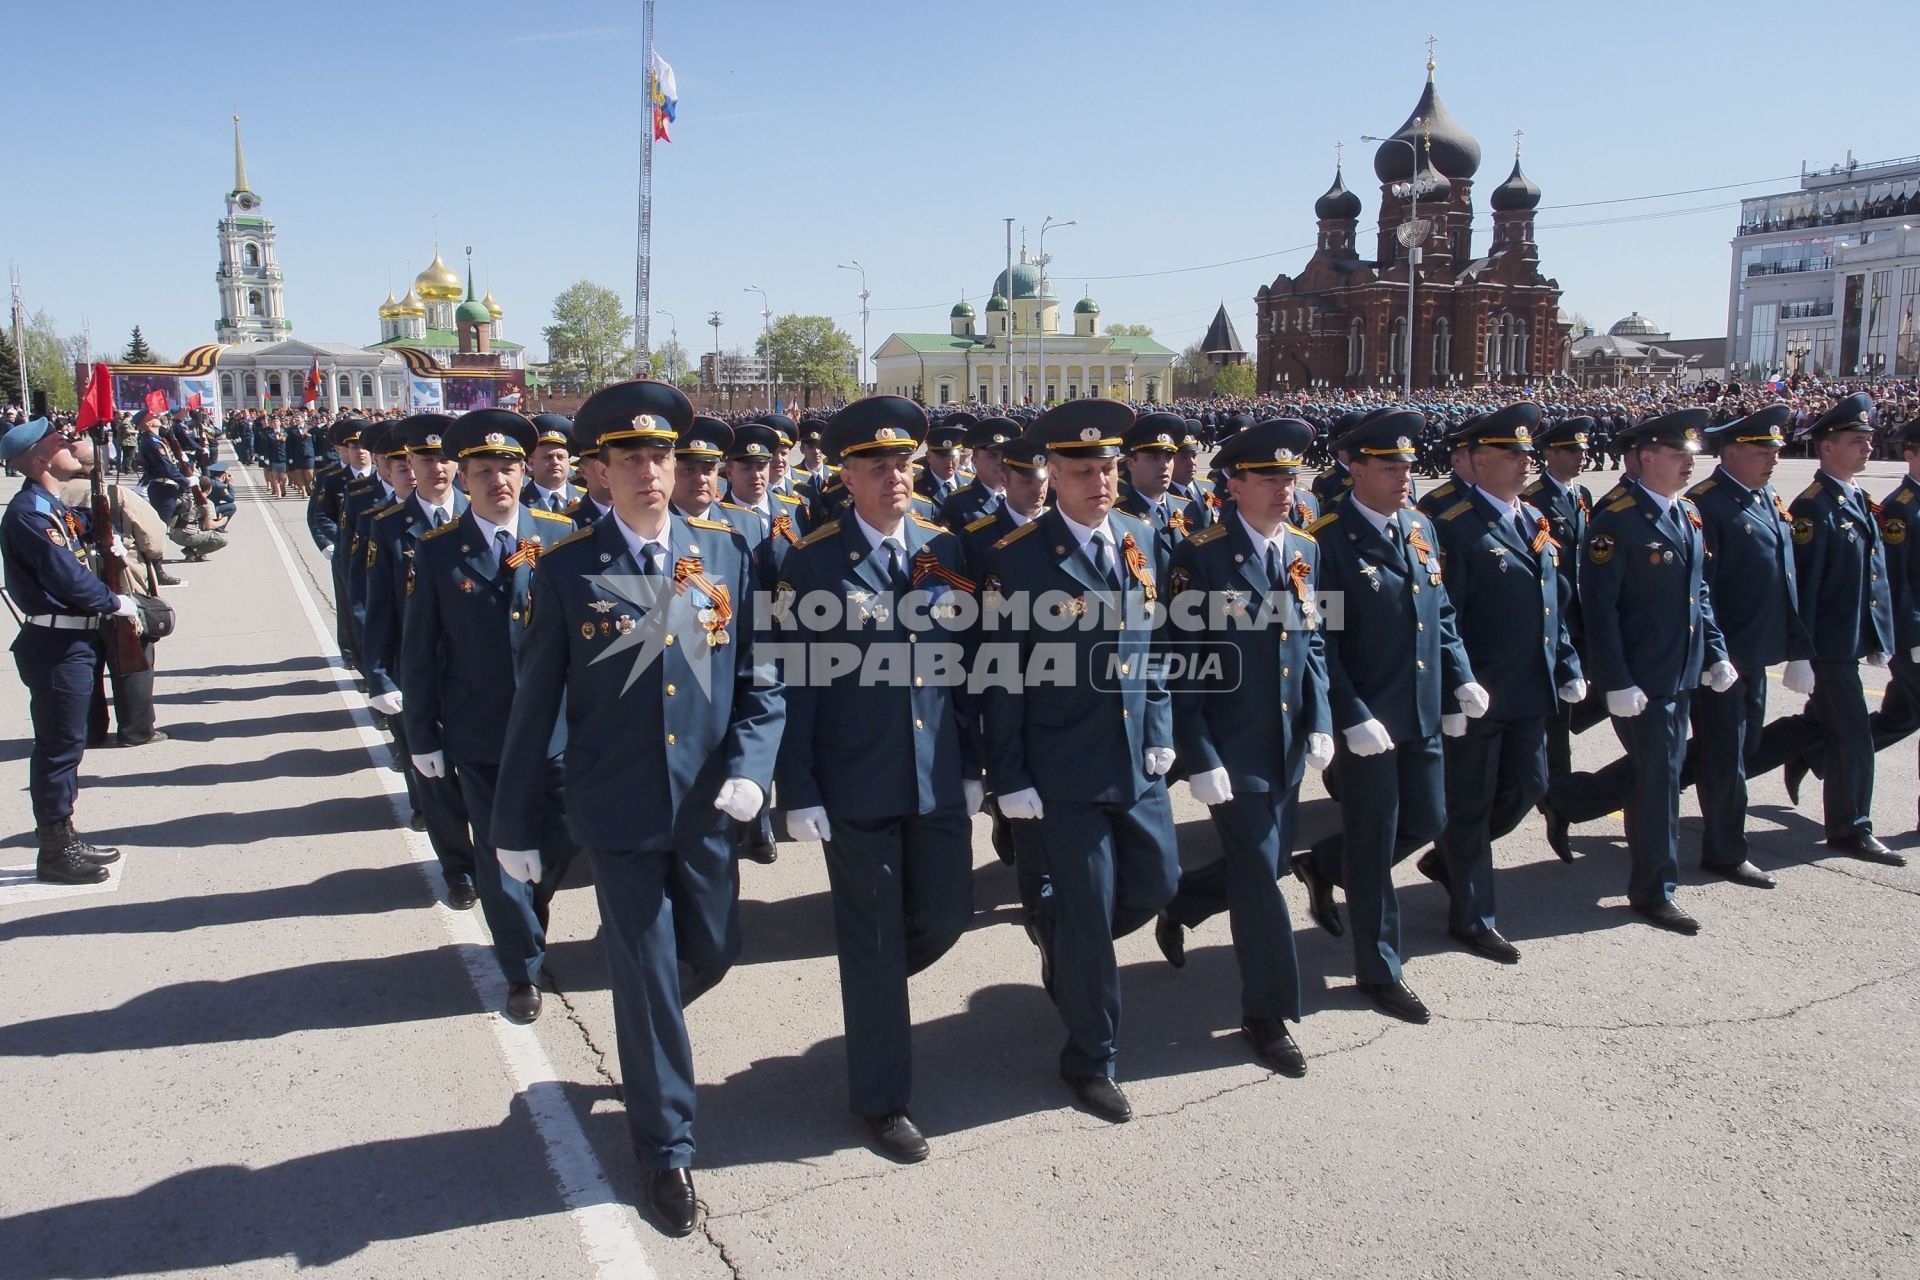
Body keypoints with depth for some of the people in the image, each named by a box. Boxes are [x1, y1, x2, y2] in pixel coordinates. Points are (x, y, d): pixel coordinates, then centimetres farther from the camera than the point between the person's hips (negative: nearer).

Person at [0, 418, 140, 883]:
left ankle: (63, 836, 27)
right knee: (60, 745, -2)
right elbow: (67, 577, -22)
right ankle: (55, 851, 7)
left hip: (73, 640, 10)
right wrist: (115, 604, -7)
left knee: (66, 742, 16)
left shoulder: (53, 507, 14)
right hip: (56, 646, -10)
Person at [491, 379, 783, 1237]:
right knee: (648, 979, 5)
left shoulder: (726, 551, 0)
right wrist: (516, 820, 2)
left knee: (713, 952, 17)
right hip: (617, 810, -3)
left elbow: (760, 677, 2)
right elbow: (534, 704, -1)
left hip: (706, 804, 3)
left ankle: (644, 1024, 52)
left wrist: (750, 765, -14)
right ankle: (666, 1149, 25)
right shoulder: (566, 569, -7)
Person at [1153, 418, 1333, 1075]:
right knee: (1259, 878, -1)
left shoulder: (1305, 549, 5)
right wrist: (1200, 759, -17)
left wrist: (1320, 722, 3)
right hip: (1232, 751, -6)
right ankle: (1267, 1014, 17)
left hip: (1290, 749, 7)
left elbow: (1313, 641, 14)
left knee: (1261, 865, 18)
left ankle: (1180, 904, 47)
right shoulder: (1201, 556, -14)